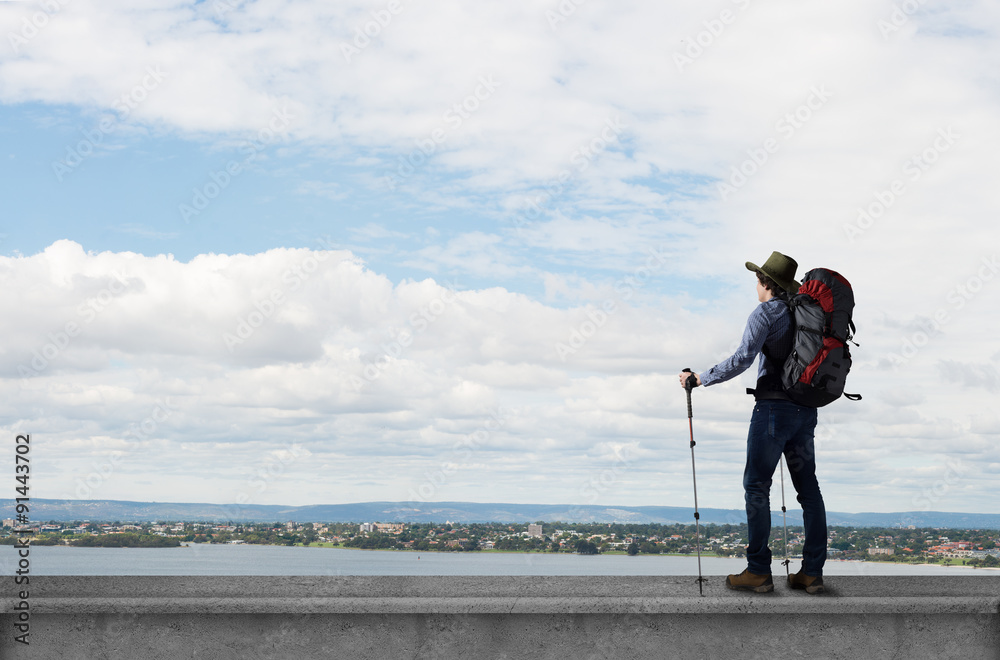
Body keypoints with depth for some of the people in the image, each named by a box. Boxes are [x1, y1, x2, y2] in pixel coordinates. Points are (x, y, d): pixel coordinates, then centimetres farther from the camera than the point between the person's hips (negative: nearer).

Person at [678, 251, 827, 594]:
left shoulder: (765, 312, -7)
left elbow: (742, 359, -16)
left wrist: (701, 378, -8)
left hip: (773, 407, -7)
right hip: (806, 409, 7)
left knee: (756, 487, -1)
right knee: (807, 487, 7)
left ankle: (758, 571, -1)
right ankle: (812, 572, 7)